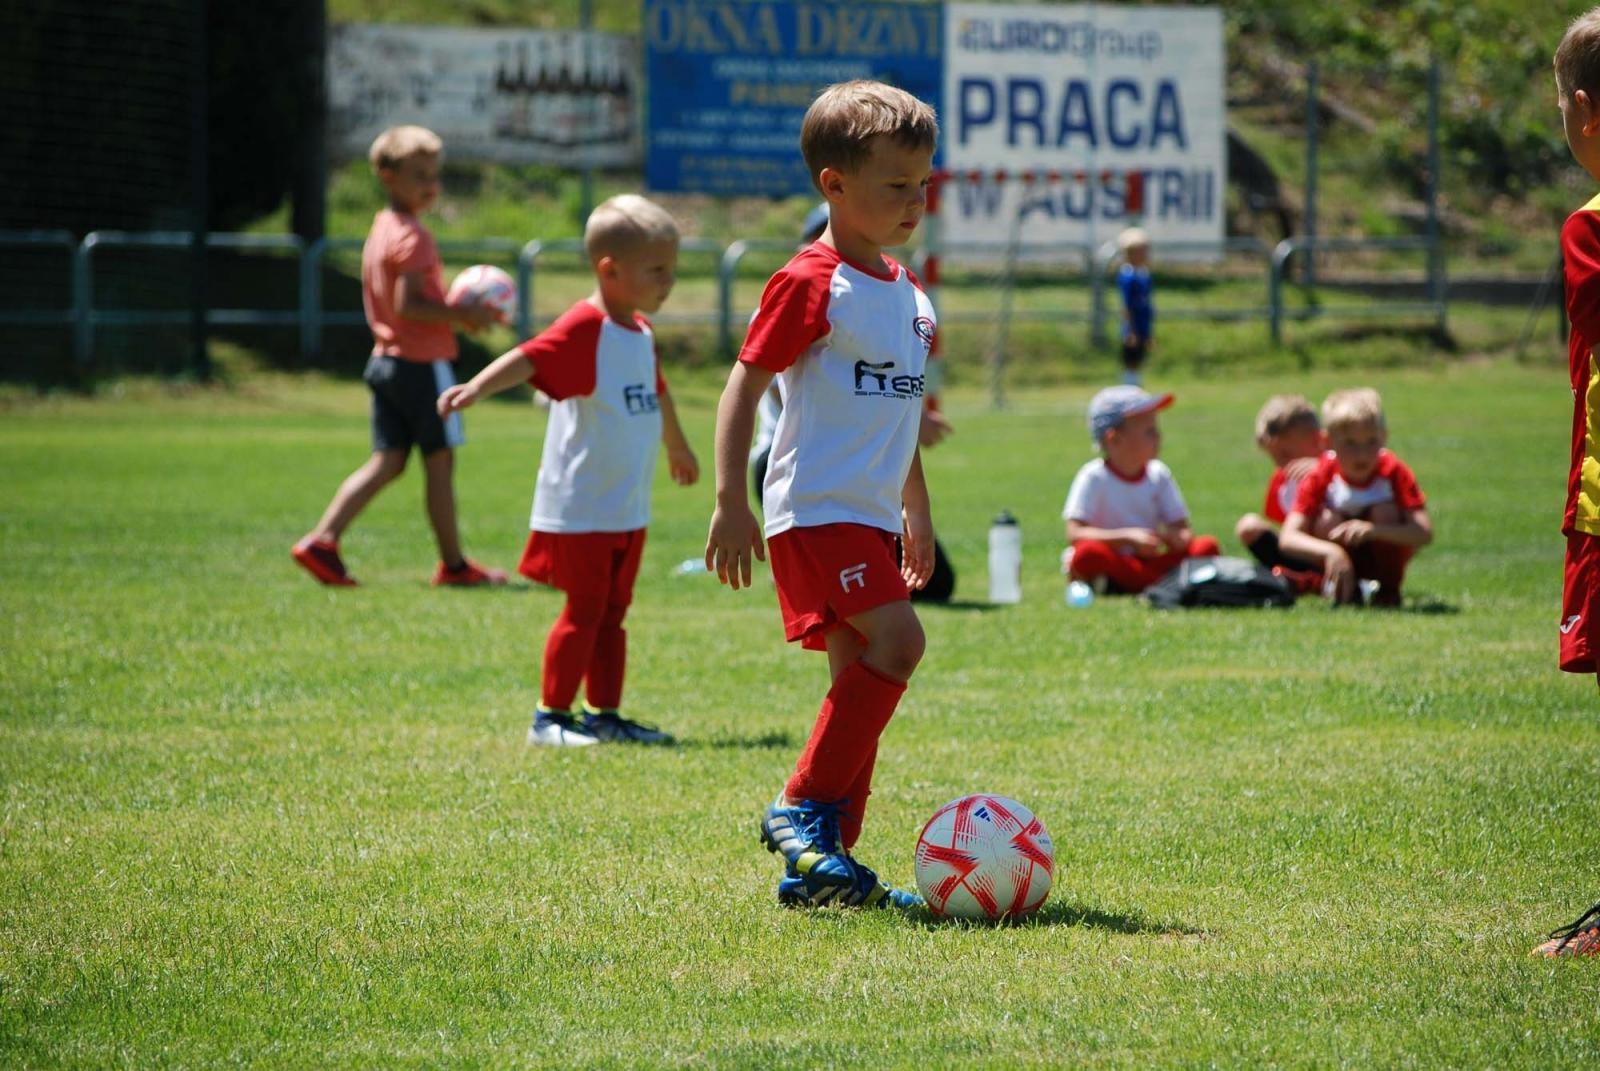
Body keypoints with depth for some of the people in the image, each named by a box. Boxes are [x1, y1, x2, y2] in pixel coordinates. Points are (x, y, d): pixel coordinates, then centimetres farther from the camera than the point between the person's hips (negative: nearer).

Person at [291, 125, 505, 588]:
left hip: (387, 358, 9)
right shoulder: (412, 237, -16)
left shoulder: (381, 229, 14)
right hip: (422, 362, -9)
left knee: (386, 462, 9)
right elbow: (407, 304, -24)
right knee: (440, 461, 1)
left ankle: (322, 539, -1)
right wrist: (462, 315, -18)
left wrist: (454, 310, 12)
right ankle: (453, 564, 8)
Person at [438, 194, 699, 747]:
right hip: (580, 507, -8)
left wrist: (678, 449, 50)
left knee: (612, 612, 13)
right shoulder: (584, 327, -17)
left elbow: (656, 394, 32)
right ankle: (550, 716, 2)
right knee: (584, 610, -5)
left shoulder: (640, 333, 12)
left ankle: (605, 714, 20)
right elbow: (529, 359, -34)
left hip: (627, 507, 8)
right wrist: (476, 388, -53)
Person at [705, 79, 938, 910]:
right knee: (896, 639, -23)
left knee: (860, 684, 6)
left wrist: (916, 513, 31)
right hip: (817, 508, -9)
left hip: (873, 515, 9)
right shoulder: (811, 283, -11)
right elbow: (744, 384, -13)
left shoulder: (908, 295, 16)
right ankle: (803, 808, -14)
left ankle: (820, 866, 10)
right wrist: (731, 504, -19)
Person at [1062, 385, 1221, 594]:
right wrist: (1129, 537, -29)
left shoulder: (1158, 476, 6)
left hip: (1147, 563, 5)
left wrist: (1176, 538, -23)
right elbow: (1074, 535, -19)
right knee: (1088, 553, -38)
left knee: (1207, 546, -16)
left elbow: (1182, 529, 3)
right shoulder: (1094, 477, -9)